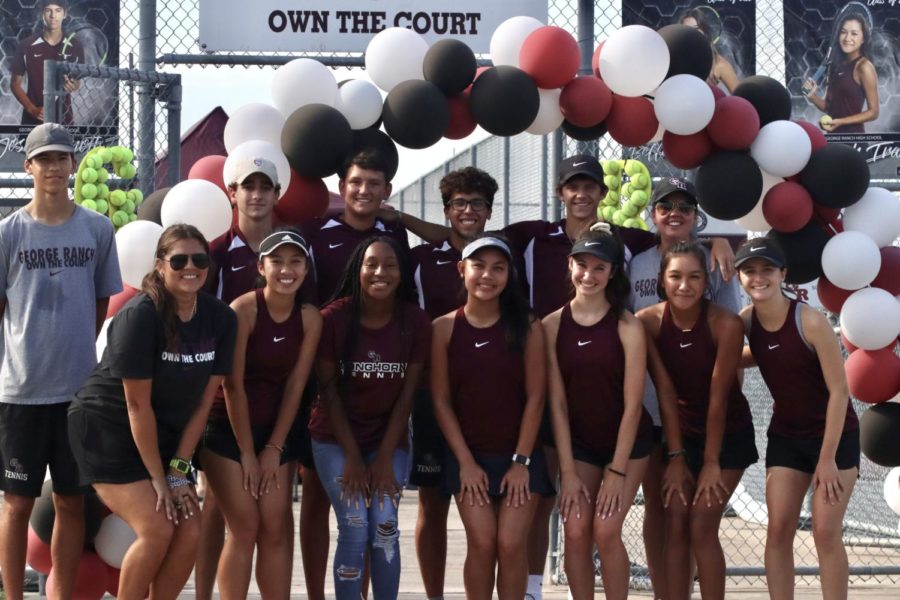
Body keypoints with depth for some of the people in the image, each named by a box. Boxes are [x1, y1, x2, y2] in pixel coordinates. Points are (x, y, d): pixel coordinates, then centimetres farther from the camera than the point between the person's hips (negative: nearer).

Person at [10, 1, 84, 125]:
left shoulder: (75, 46, 1)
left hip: (63, 118, 1)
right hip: (33, 120, -1)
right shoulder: (26, 46, -3)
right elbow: (15, 84, 3)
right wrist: (32, 109, -11)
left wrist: (73, 86, -15)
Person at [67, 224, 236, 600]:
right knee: (157, 530, -18)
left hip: (161, 435, 6)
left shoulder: (220, 319, -6)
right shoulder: (140, 315, -23)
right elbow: (138, 404, -20)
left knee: (190, 533, -5)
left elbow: (203, 401, -3)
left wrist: (178, 469, -6)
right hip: (105, 428, -6)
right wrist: (158, 478, -16)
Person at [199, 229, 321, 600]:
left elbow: (295, 386, -2)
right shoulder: (243, 310, -17)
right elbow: (233, 385, -16)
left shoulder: (309, 318, -4)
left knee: (276, 528, 1)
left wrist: (274, 447, -4)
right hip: (228, 430, -4)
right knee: (244, 528, -7)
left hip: (276, 431, 4)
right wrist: (247, 452, -13)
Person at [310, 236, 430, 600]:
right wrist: (352, 456, -11)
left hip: (389, 439, 2)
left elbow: (406, 395, -5)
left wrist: (385, 456, -8)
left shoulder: (416, 322, -8)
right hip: (335, 439, -2)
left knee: (385, 527, -10)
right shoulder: (334, 317, -14)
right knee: (355, 529, -13)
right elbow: (329, 391, -9)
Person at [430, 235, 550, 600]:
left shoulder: (527, 327, -5)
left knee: (511, 544, -7)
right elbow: (441, 401, -1)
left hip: (520, 456, 0)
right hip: (469, 456, 0)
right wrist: (465, 461, -7)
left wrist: (521, 460, -8)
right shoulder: (445, 328, -3)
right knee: (482, 542, -8)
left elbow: (535, 398, -4)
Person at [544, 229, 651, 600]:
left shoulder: (627, 326, -15)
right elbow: (556, 402, -6)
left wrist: (617, 472, -14)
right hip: (578, 443, 2)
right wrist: (568, 471, -9)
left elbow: (632, 404, -13)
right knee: (576, 532, -7)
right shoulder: (553, 325, -7)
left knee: (606, 530, -12)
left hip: (627, 443, -2)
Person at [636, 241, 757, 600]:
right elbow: (664, 391, -13)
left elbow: (718, 397, -19)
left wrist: (711, 462, -13)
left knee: (702, 527, -9)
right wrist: (676, 457, -11)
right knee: (675, 526, -2)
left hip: (728, 434, -3)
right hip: (682, 431, 3)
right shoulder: (648, 322, -15)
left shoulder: (726, 324, -24)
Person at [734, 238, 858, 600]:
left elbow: (839, 391, -18)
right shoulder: (745, 322, -8)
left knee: (826, 533, -5)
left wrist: (828, 458, -16)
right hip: (785, 436, 5)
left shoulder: (810, 321, -23)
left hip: (835, 435, -5)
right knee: (778, 530, 0)